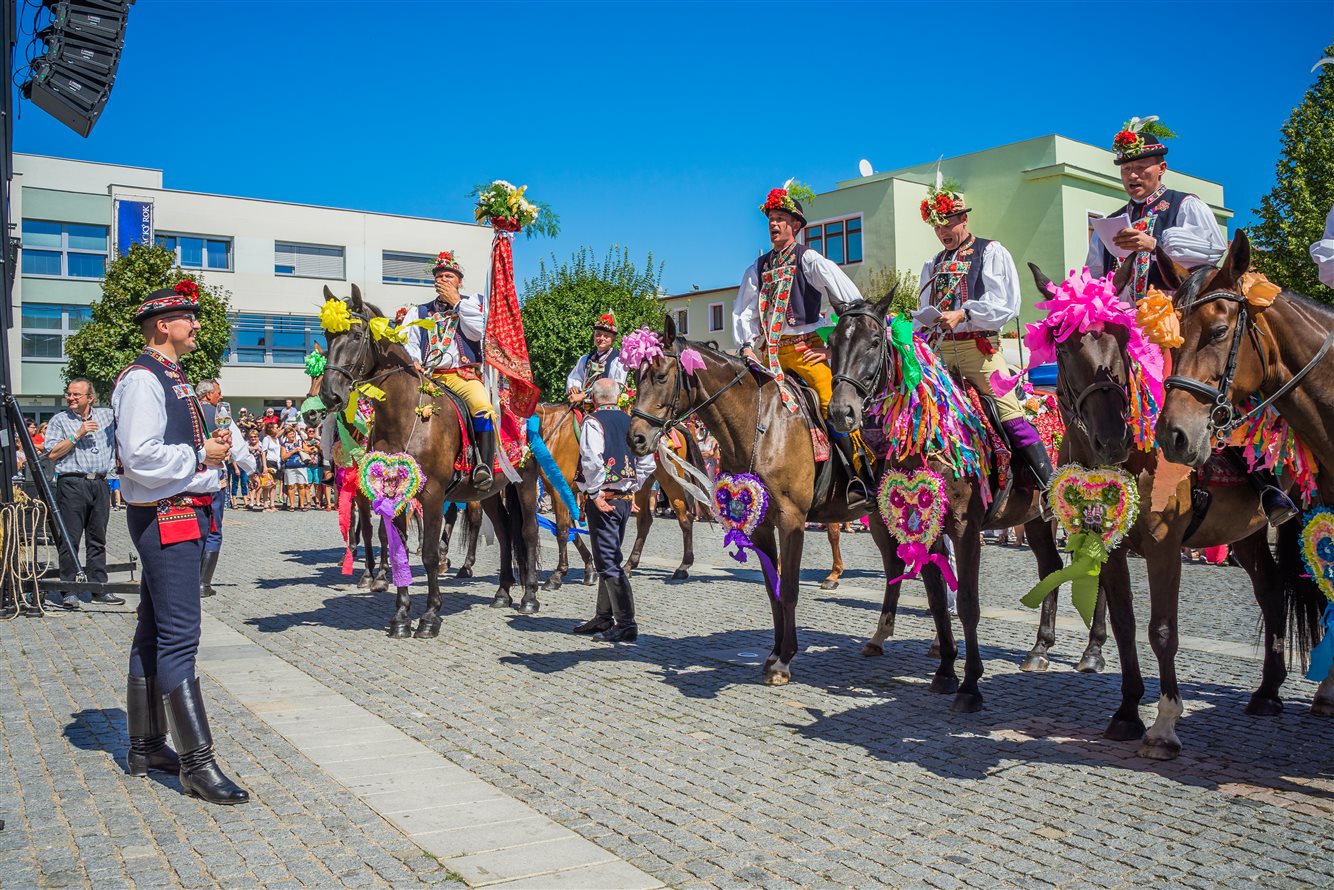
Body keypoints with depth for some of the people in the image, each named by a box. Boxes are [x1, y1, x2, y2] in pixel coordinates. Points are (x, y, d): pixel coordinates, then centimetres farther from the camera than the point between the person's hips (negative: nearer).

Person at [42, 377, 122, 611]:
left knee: (98, 539, 8)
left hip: (100, 484, 3)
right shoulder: (59, 421, 4)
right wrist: (77, 435, -12)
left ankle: (99, 588, 12)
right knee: (70, 540, -4)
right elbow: (52, 453, -6)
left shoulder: (107, 416, 12)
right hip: (72, 484, -3)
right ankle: (68, 591, 1)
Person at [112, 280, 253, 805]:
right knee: (179, 637, -9)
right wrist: (201, 456, -15)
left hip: (182, 517, 11)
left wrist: (218, 446, 8)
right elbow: (140, 456, -25)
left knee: (154, 634, 16)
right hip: (166, 519, -11)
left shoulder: (171, 379, 18)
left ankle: (146, 747, 28)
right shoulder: (143, 379, -14)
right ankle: (198, 764, -6)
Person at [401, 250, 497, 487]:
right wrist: (412, 361, -10)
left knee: (482, 406, -34)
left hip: (463, 375, -3)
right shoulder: (419, 312, 25)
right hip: (427, 376, 3)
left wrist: (456, 302, 0)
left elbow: (477, 332, -2)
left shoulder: (474, 303, 17)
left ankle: (483, 465, -37)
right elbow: (407, 341, 12)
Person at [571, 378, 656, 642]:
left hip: (603, 500, -7)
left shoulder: (593, 422, -10)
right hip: (626, 499, 7)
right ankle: (604, 617, 26)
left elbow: (592, 462, -24)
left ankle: (626, 624, -6)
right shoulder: (630, 422, 9)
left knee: (608, 562, -5)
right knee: (609, 558, 17)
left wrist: (595, 493, -15)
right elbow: (647, 464, 10)